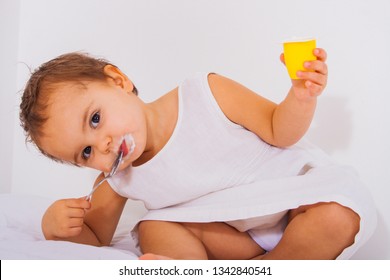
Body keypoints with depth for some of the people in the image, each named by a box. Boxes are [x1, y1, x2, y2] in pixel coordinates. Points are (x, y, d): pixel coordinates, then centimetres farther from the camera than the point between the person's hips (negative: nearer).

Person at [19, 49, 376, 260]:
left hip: (294, 188, -2)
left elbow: (279, 131, -13)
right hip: (237, 233, 3)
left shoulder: (207, 93, -20)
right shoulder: (118, 181, -7)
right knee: (154, 229, -16)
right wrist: (55, 224, -19)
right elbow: (94, 238, 3)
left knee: (338, 214, -32)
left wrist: (301, 97, -34)